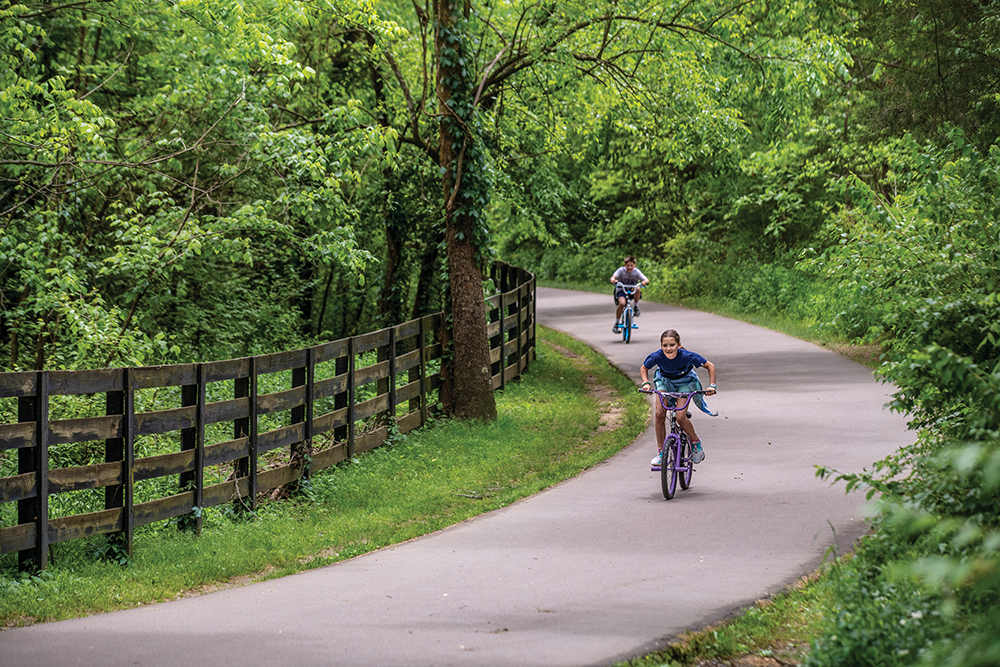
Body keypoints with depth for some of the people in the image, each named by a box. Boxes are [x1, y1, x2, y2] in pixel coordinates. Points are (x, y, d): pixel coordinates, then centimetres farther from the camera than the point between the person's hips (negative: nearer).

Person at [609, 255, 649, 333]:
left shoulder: (636, 271, -9)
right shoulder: (621, 270, -13)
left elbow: (646, 280, -17)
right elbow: (613, 277, -26)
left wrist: (644, 282, -42)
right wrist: (613, 280, -51)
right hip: (621, 290, -2)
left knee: (638, 289, -33)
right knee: (622, 303, -31)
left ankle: (636, 307, -12)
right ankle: (616, 323, -16)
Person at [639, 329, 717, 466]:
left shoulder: (686, 356, -34)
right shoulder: (657, 356, -29)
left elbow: (710, 366, -21)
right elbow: (643, 369, -7)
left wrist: (712, 386, -28)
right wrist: (646, 383, -24)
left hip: (685, 383, -2)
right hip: (665, 381, 2)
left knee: (680, 417, -19)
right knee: (659, 413, -17)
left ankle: (696, 442, 10)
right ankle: (661, 452, -2)